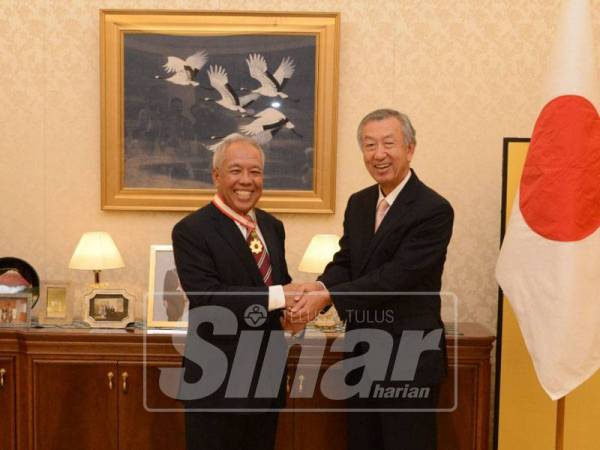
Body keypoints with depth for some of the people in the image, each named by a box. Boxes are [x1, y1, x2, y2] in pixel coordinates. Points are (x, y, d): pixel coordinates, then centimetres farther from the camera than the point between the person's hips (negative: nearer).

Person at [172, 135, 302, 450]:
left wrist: (292, 308, -9)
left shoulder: (272, 226, 9)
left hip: (269, 376, 7)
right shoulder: (191, 231, -13)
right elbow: (205, 298, -23)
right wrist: (276, 296, -25)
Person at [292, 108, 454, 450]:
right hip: (362, 357, 7)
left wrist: (327, 295, -26)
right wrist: (315, 289, -18)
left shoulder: (434, 210, -16)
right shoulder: (358, 203, 8)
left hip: (409, 362, -7)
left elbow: (397, 276, -23)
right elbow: (344, 263, 4)